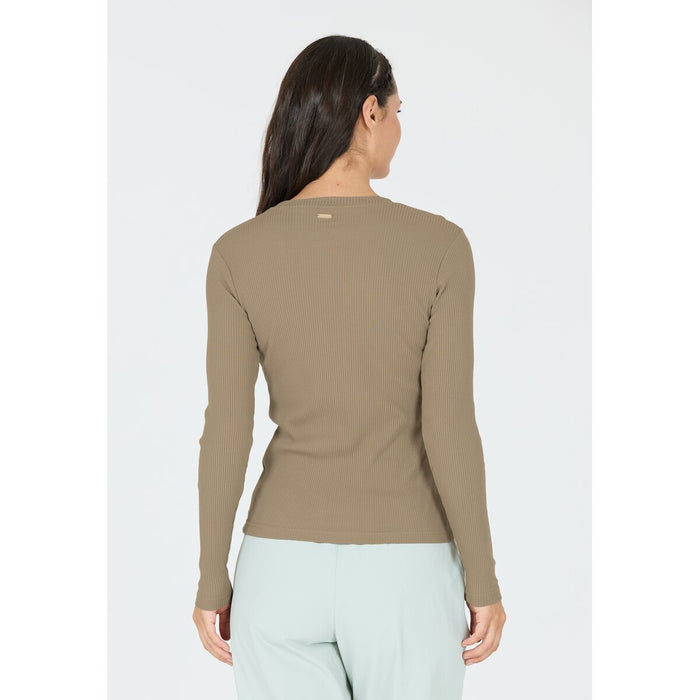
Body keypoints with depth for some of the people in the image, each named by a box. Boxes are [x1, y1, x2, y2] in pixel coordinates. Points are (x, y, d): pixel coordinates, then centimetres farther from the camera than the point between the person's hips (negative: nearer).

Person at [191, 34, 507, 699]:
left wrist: (212, 582, 5)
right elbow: (450, 430, -12)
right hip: (402, 575, -1)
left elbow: (225, 435, -7)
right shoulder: (438, 245, -11)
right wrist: (484, 582, -1)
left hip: (285, 567, 2)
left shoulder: (239, 253, -6)